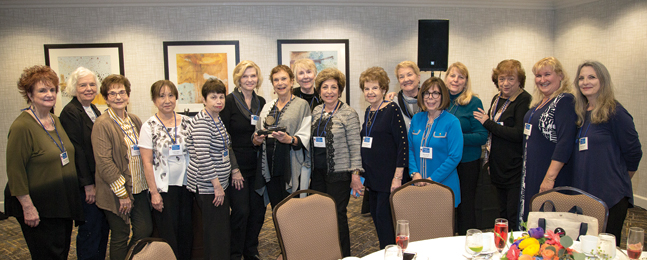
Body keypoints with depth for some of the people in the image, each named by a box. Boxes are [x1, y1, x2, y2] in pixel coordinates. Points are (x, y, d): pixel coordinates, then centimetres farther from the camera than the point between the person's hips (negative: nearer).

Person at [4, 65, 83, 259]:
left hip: (62, 204, 8)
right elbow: (15, 171, -19)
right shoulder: (22, 126, -17)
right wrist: (27, 207, -20)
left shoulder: (55, 120, 9)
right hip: (38, 209, -8)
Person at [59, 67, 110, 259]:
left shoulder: (94, 110, 12)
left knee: (103, 228, 15)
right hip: (87, 184, -8)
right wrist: (88, 184, -17)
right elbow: (76, 151, -17)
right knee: (90, 230, 2)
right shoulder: (71, 112, -13)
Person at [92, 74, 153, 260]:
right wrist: (122, 193, -16)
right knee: (120, 237, 7)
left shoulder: (135, 121, 9)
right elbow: (104, 163, -16)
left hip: (139, 188, 6)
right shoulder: (102, 124, -12)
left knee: (146, 230, 9)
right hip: (117, 193, -6)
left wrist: (146, 183, 9)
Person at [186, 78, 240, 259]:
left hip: (220, 184, 10)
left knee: (223, 229, 15)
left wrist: (234, 170, 16)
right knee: (216, 234, -6)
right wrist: (217, 185, -22)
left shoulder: (218, 120, 14)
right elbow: (202, 156, -23)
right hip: (208, 187, -10)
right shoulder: (201, 122, -16)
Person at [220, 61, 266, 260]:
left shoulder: (261, 102, 9)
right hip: (237, 166, -5)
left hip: (257, 167, 5)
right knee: (241, 211, -3)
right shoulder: (229, 101, -8)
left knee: (258, 210, 9)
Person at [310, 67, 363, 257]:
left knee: (338, 215, 1)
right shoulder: (316, 112, 10)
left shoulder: (348, 114, -7)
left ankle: (343, 254, 17)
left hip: (339, 173, -5)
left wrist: (355, 173, -13)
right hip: (317, 172, 6)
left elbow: (355, 146, -9)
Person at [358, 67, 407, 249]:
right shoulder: (368, 111, 11)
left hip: (388, 177, -7)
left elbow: (403, 143, -15)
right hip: (371, 176, 7)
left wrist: (397, 177, -19)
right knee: (376, 216, 14)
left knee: (384, 217, -4)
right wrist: (362, 174, 17)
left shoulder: (392, 109, -11)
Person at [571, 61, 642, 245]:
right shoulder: (580, 113, 9)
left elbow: (633, 152, -7)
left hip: (611, 197, -6)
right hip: (582, 193, 6)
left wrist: (620, 180, 6)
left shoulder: (614, 112, -11)